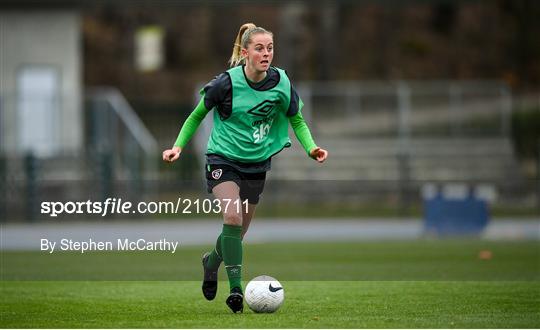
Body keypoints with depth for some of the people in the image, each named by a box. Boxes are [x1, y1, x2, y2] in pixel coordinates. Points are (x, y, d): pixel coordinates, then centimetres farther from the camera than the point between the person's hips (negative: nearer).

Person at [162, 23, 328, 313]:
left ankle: (212, 261, 45)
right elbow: (197, 115, 0)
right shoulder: (227, 83, -17)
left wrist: (311, 148, -10)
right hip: (223, 160, -4)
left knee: (239, 232, 11)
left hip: (257, 164, 4)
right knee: (232, 216, -27)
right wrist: (178, 146, -10)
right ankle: (236, 288, -24)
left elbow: (296, 120, 7)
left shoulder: (280, 82, -9)